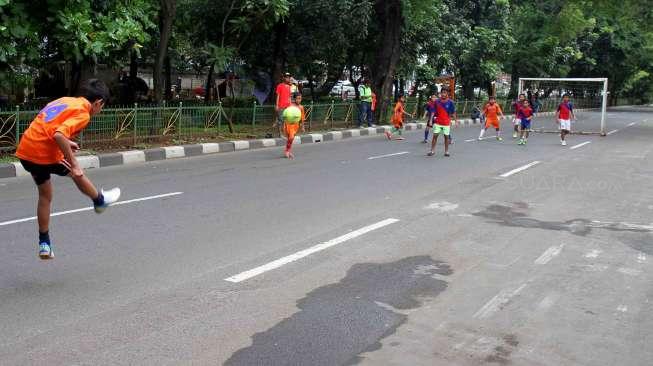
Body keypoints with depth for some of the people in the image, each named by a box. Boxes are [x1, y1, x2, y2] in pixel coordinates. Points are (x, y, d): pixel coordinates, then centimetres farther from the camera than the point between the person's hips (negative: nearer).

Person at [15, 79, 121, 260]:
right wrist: (73, 163, -19)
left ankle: (44, 244, 26)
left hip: (25, 151, 8)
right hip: (45, 156, -8)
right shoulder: (82, 113, -11)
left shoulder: (64, 100, 13)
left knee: (45, 195, 21)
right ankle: (100, 200, 43)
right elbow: (59, 135, -26)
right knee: (77, 174, 20)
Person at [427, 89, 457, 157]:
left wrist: (455, 121, -6)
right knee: (435, 136, -2)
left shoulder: (450, 102, -4)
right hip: (437, 122, 1)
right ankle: (432, 151, 5)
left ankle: (446, 151, 14)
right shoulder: (437, 101, 1)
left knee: (446, 136, 4)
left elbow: (453, 113, -1)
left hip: (446, 123, -1)